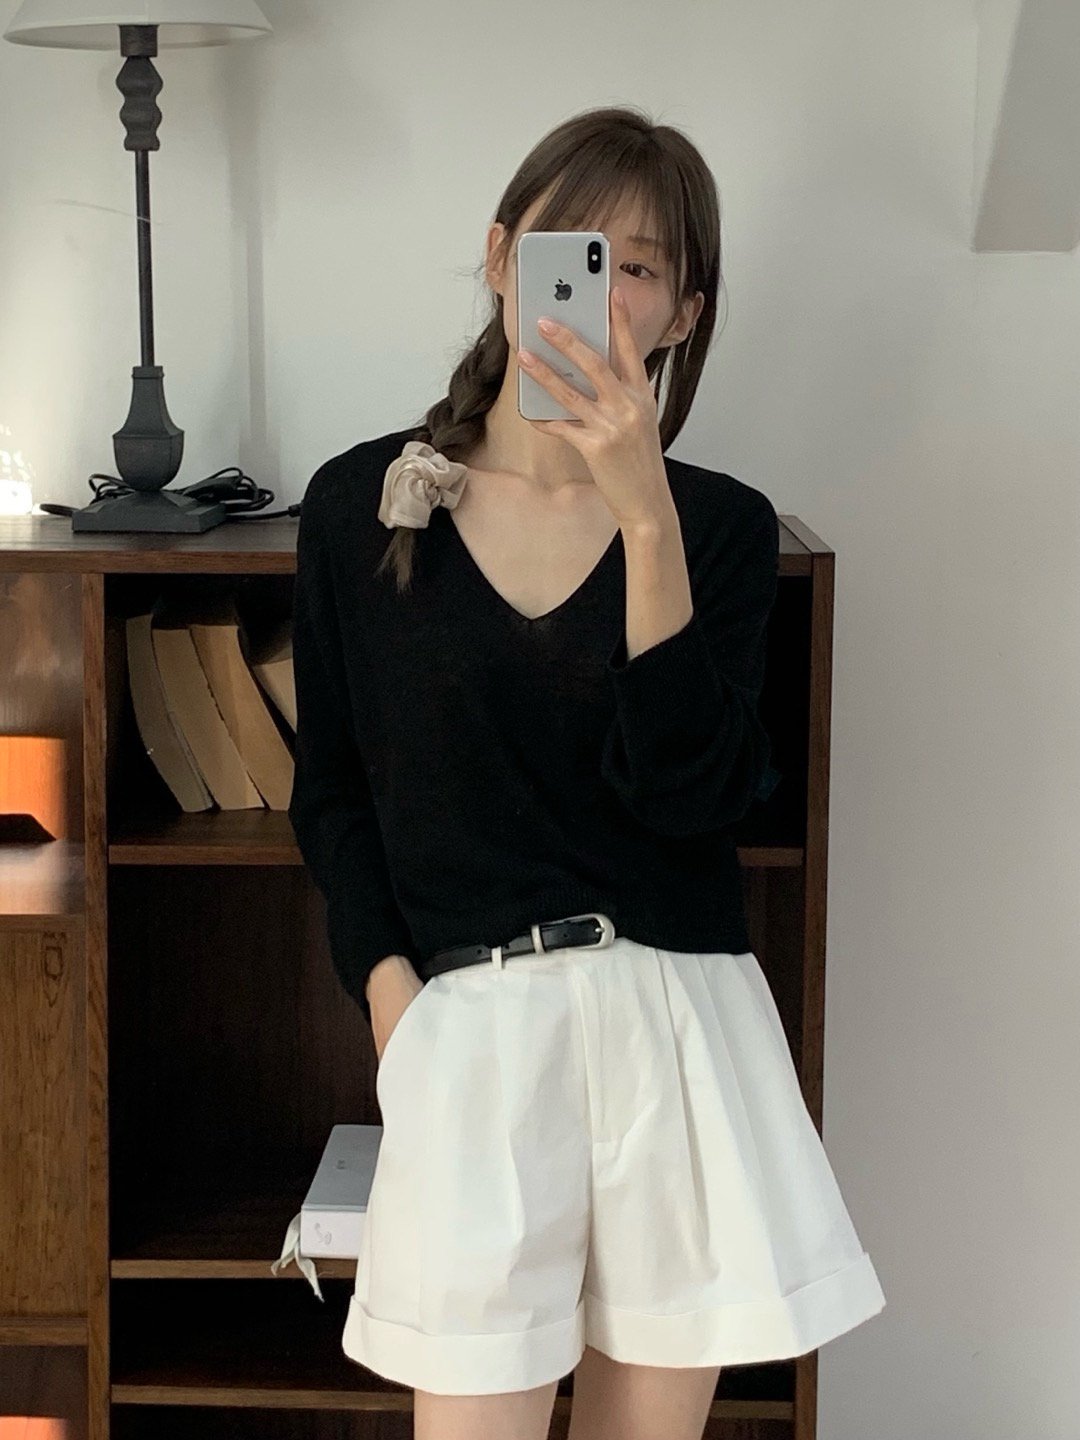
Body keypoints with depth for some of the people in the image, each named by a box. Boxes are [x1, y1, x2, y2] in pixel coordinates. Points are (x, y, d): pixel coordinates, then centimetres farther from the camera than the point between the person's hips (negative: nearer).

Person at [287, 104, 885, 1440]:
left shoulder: (722, 524, 4)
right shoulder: (360, 504, 3)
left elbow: (690, 791, -11)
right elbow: (330, 791, 9)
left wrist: (647, 517, -18)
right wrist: (393, 995, -5)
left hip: (681, 1021, 1)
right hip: (464, 1025, -1)